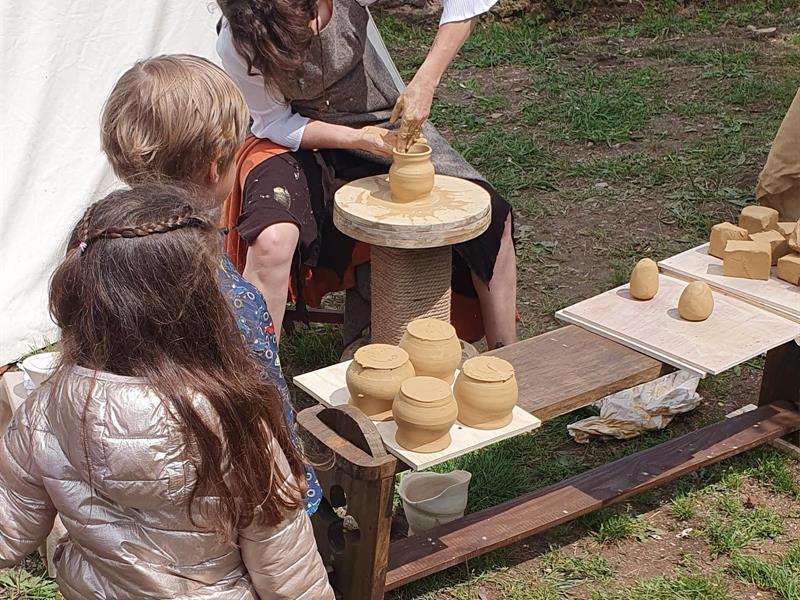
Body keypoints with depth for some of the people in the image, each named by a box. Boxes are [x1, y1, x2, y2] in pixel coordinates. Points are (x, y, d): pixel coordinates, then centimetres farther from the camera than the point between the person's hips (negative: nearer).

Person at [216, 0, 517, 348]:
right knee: (271, 241, -35)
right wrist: (356, 138, -28)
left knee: (493, 216, -14)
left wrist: (425, 81, -34)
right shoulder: (236, 48, -28)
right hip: (300, 141, -2)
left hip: (380, 122, 2)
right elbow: (274, 123, -13)